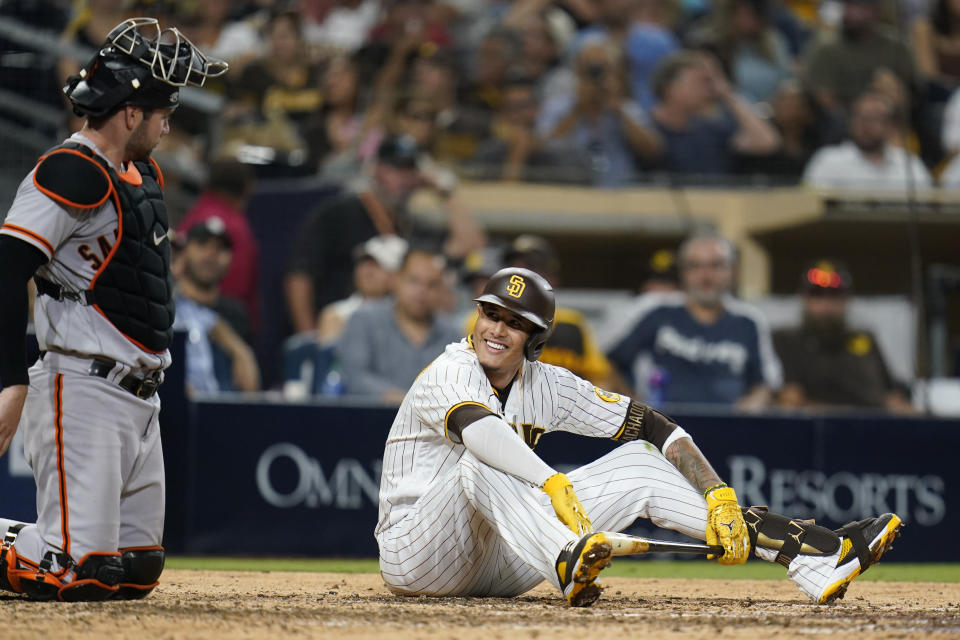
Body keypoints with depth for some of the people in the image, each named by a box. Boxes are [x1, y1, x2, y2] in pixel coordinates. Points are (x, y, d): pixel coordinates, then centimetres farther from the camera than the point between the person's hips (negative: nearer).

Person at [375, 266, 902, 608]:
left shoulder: (545, 385, 4)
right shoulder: (449, 374, -16)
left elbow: (652, 426, 3)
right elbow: (479, 428, -40)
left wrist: (720, 500, -9)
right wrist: (554, 485, -55)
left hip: (500, 566, 7)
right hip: (414, 556, -7)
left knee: (637, 463, 2)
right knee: (486, 458, -36)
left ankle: (816, 556, -6)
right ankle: (567, 569, -68)